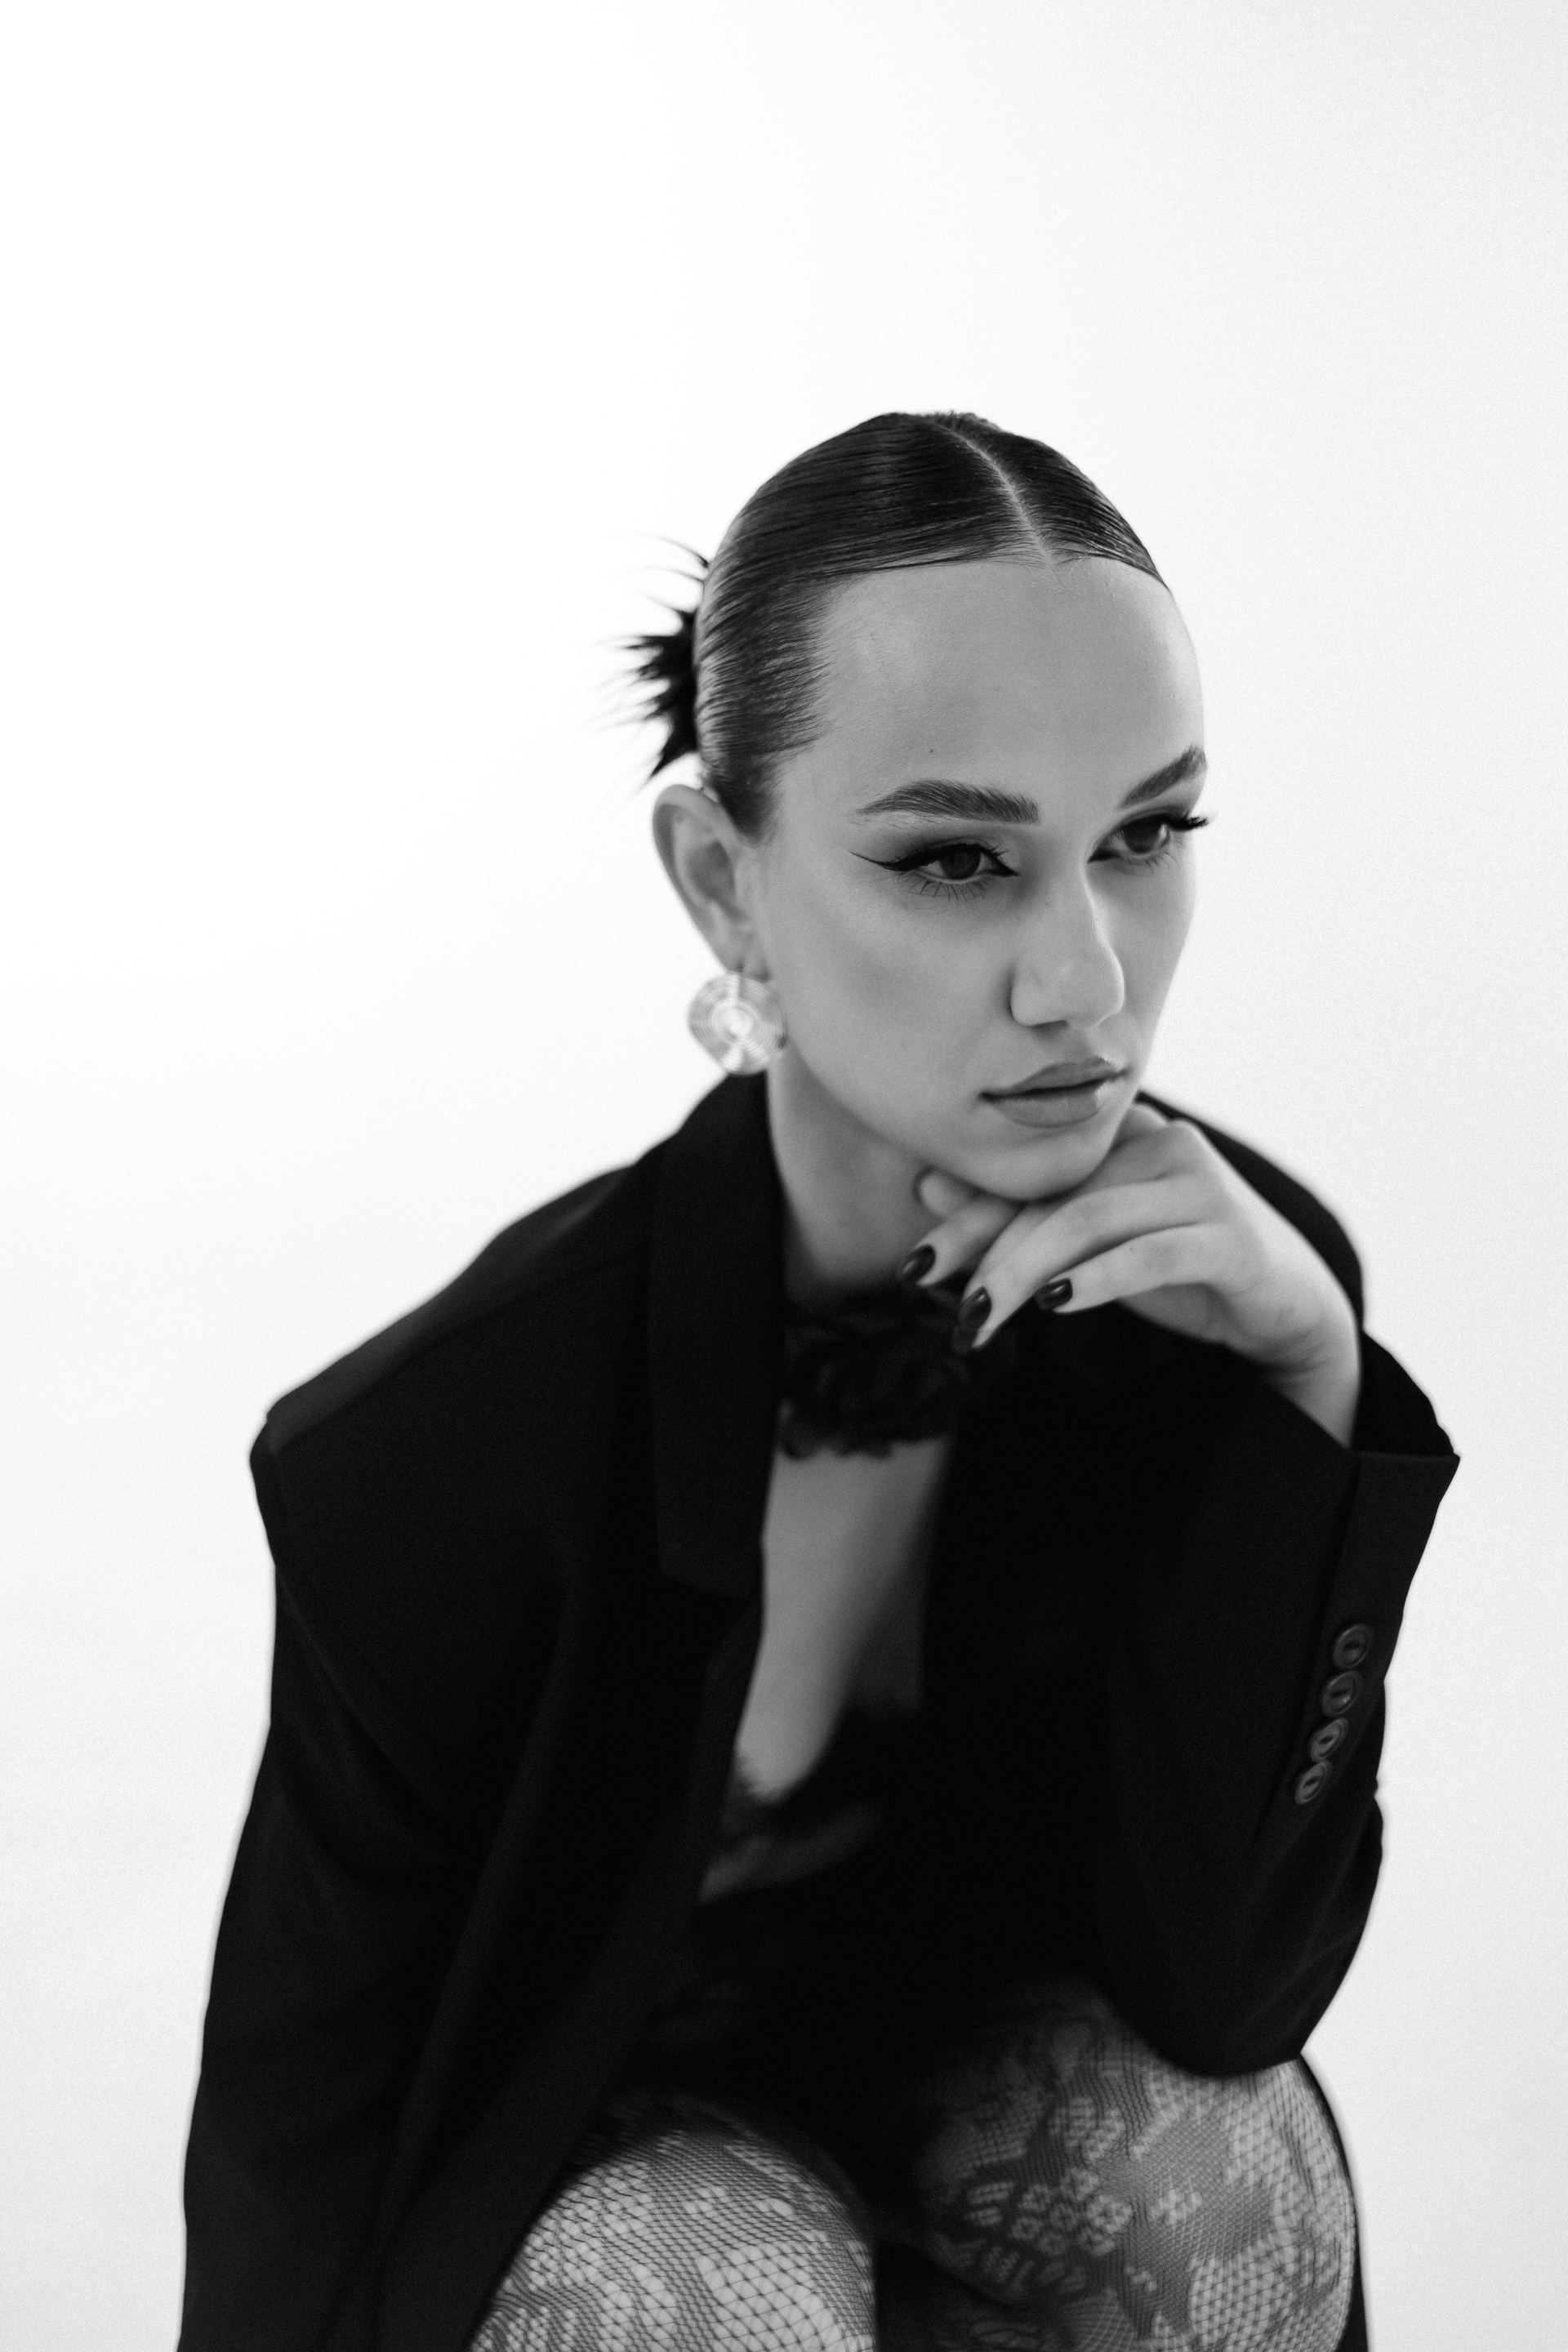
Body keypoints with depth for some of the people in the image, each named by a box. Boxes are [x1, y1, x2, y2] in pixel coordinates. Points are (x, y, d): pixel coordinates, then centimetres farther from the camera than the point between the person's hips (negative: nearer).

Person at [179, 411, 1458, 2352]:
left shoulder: (1231, 1274, -20)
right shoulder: (434, 1453, -29)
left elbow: (1226, 1994, -21)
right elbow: (303, 2133, -15)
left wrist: (1310, 1384, -31)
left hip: (995, 2054, 3)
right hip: (593, 2170, -3)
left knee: (1225, 2155, -27)